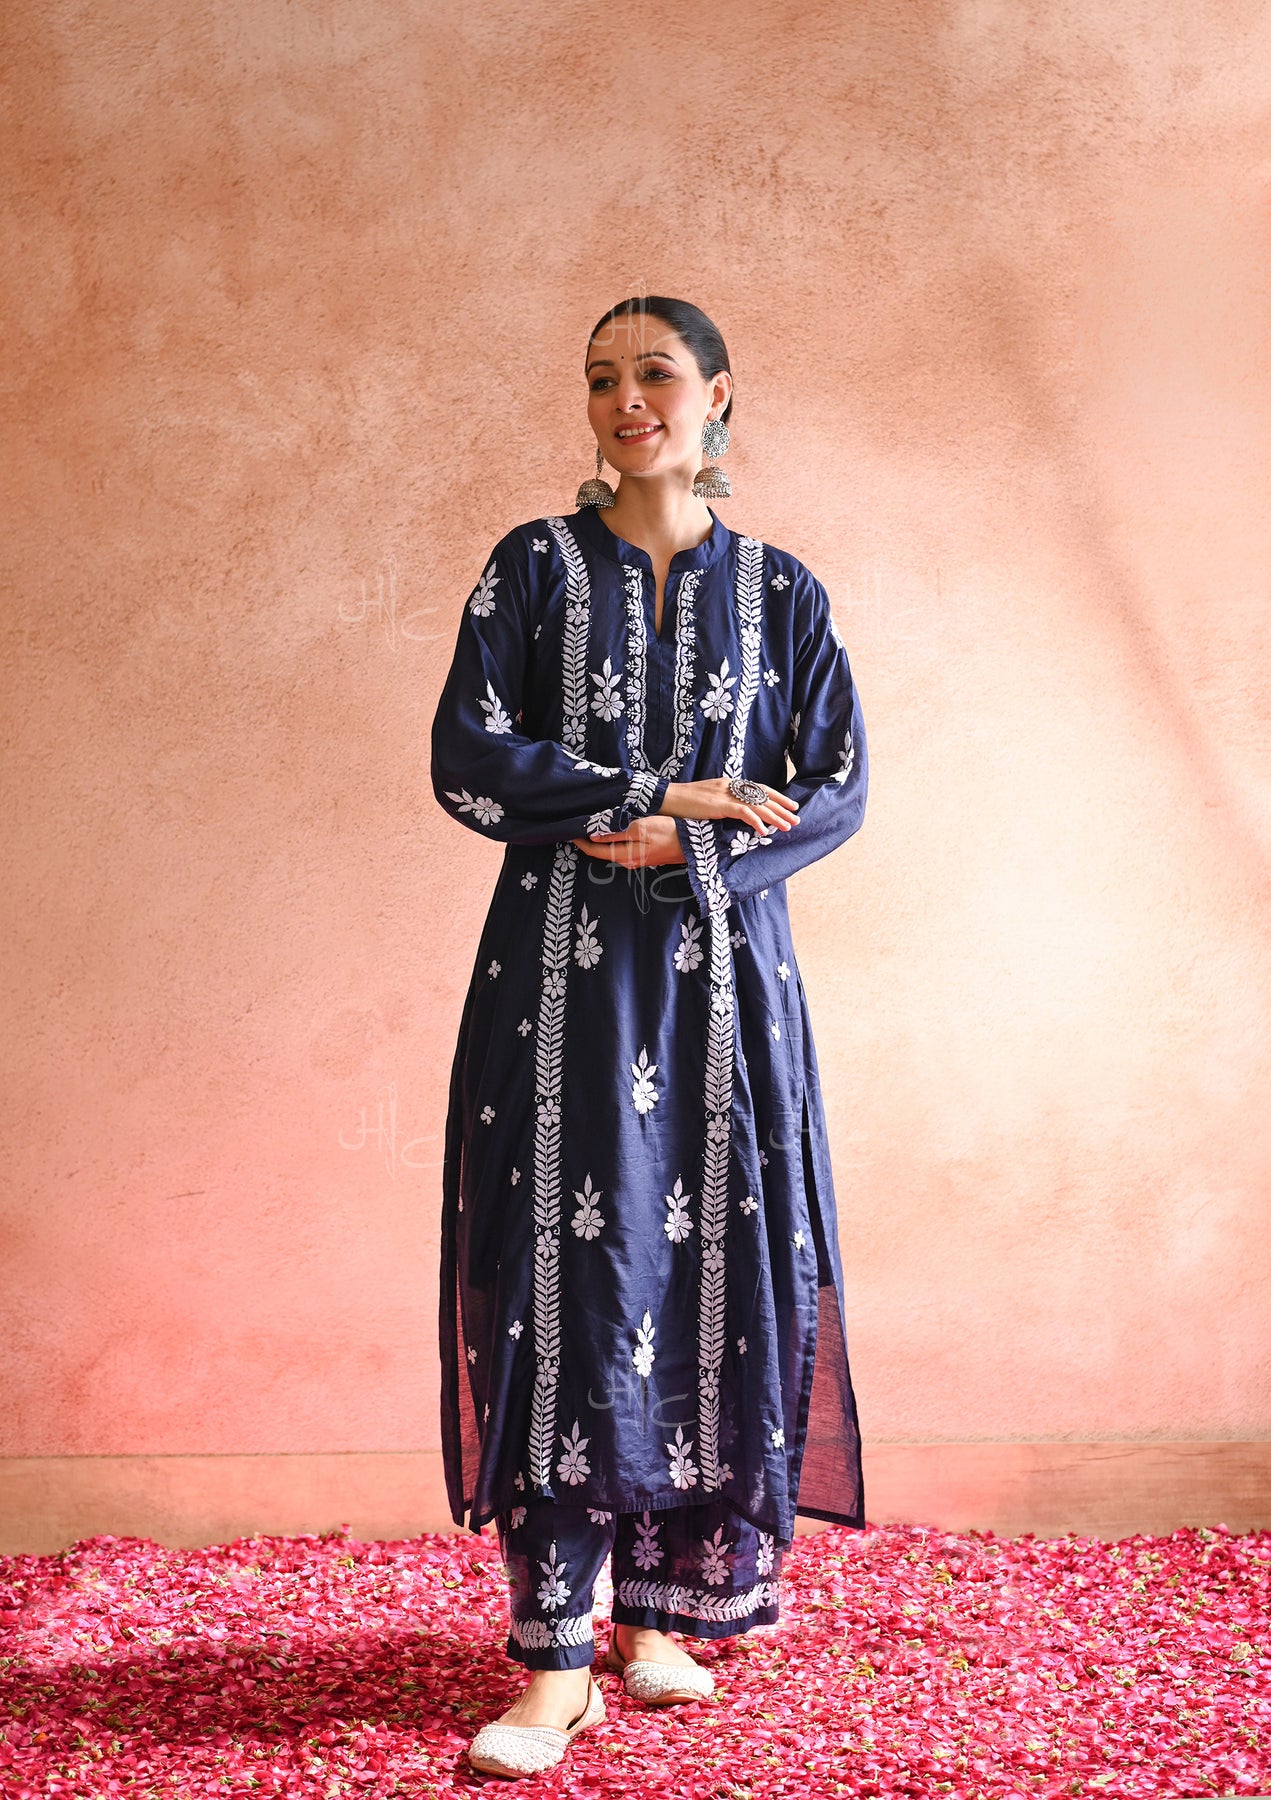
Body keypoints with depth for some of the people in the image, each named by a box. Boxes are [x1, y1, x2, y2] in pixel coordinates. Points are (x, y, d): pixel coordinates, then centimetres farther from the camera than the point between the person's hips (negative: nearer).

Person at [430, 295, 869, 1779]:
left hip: (724, 977, 2)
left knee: (718, 1276, 1)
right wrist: (669, 794, -10)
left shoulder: (780, 591, 9)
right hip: (563, 976, -1)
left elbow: (835, 793, 3)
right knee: (568, 1280, -6)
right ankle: (560, 1661, -1)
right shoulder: (533, 566, 6)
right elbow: (468, 764, -5)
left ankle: (662, 1609, 16)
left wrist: (688, 851, -12)